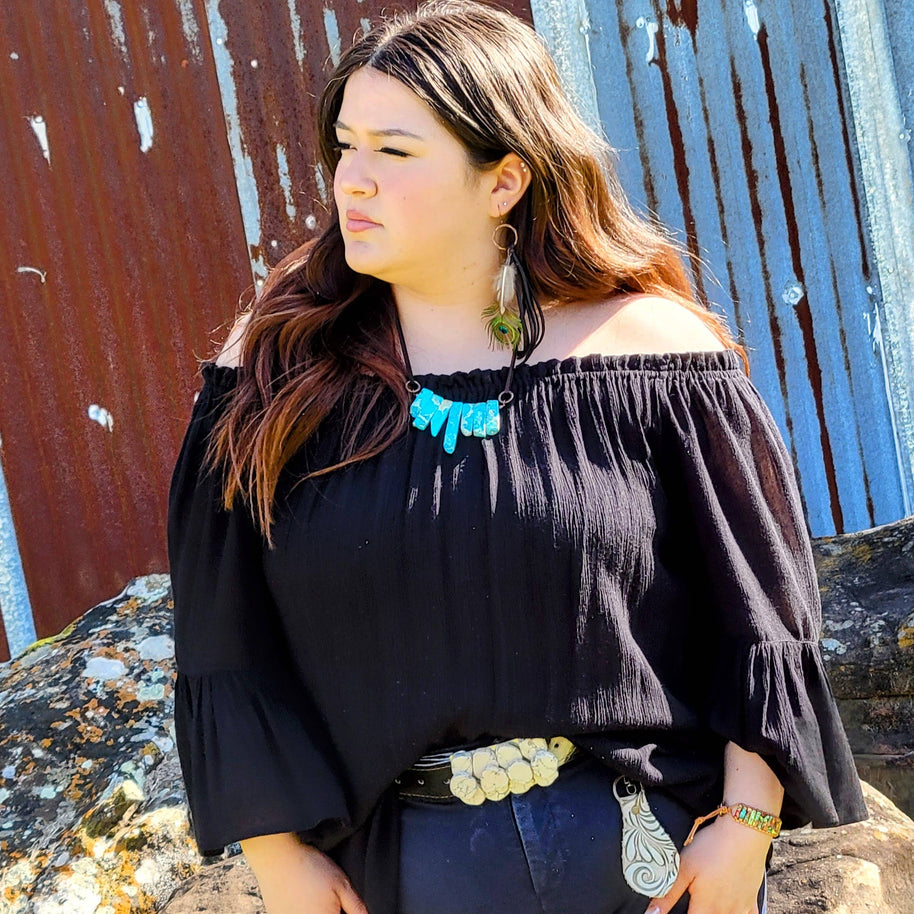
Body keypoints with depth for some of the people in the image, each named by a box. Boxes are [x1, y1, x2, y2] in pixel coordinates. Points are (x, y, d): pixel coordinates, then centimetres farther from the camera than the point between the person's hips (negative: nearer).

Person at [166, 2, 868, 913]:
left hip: (648, 837, 0)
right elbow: (225, 641, -3)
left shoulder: (648, 344, -10)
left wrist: (747, 822, -6)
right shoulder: (278, 362, -7)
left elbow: (756, 605, -5)